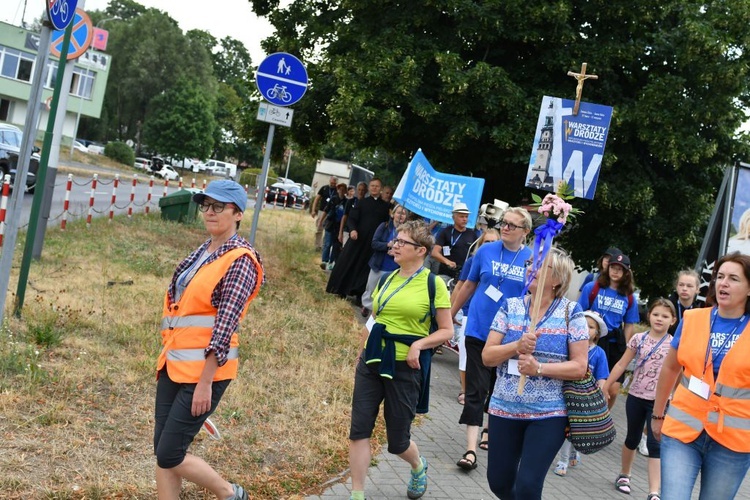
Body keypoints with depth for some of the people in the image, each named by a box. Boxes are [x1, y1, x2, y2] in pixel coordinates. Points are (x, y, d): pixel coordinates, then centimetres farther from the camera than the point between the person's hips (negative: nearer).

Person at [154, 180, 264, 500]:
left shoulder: (240, 261, -13)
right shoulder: (202, 252, 12)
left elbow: (225, 324, -19)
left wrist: (205, 382, -21)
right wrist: (166, 358, 18)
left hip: (205, 368, -8)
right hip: (174, 364, 8)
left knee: (170, 455, -4)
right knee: (162, 451, 9)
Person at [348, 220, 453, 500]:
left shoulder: (433, 284, -8)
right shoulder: (388, 279, 8)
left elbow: (446, 331, -5)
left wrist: (419, 344, -20)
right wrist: (365, 350, 12)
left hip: (405, 367, -4)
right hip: (373, 361, 5)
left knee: (397, 440, 8)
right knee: (359, 430, -2)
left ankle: (419, 467, 42)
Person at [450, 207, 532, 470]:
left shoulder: (532, 259, -3)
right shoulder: (486, 251, -2)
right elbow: (469, 285, 9)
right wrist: (450, 314, 13)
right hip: (478, 330, -1)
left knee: (499, 388, 16)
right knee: (476, 389, -4)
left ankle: (489, 430, 38)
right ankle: (471, 448, -4)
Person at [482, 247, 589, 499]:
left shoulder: (571, 312, -6)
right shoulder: (510, 307, 2)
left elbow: (580, 366, -9)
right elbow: (487, 356, -1)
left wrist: (539, 368, -22)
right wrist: (518, 347, -19)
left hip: (549, 413, -3)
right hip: (504, 409, 4)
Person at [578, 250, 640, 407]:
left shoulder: (629, 297, 6)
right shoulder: (592, 288, -2)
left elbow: (629, 325, 11)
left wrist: (624, 347, 4)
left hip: (615, 344, 3)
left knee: (613, 390, 1)